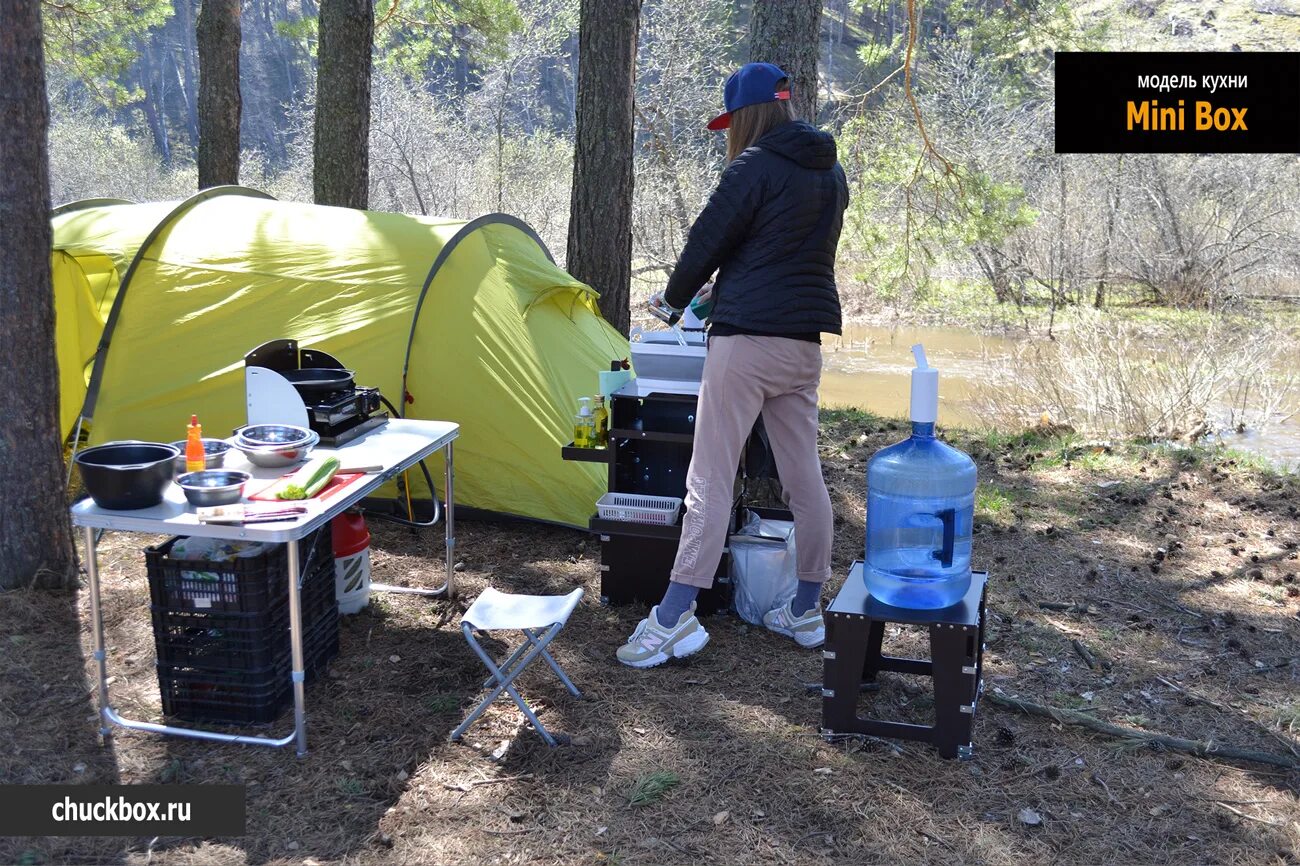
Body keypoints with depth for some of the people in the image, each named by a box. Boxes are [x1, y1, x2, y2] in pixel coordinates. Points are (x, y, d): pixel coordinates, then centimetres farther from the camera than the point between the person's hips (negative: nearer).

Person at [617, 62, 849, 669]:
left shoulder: (756, 167, -9)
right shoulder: (831, 172, 15)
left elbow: (707, 241, -6)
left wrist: (675, 296, 13)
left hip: (747, 339, -8)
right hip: (806, 341, 8)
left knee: (710, 479, -7)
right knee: (804, 477, 12)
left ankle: (675, 617, -7)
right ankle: (807, 611, 21)